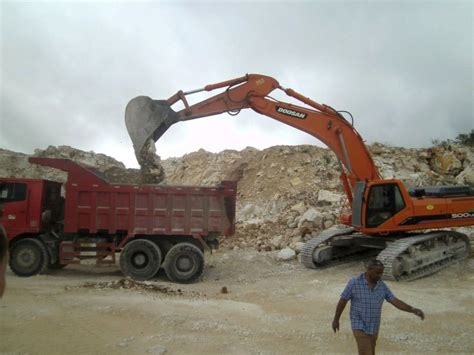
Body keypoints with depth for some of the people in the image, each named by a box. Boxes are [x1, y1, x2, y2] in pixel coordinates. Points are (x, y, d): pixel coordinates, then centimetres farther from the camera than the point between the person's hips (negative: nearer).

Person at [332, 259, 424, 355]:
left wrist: (413, 310, -24)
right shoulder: (354, 283, -20)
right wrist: (336, 320, -2)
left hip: (373, 327, 6)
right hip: (360, 327, -6)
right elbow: (342, 301, -10)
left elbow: (396, 302, -8)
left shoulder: (382, 285, -4)